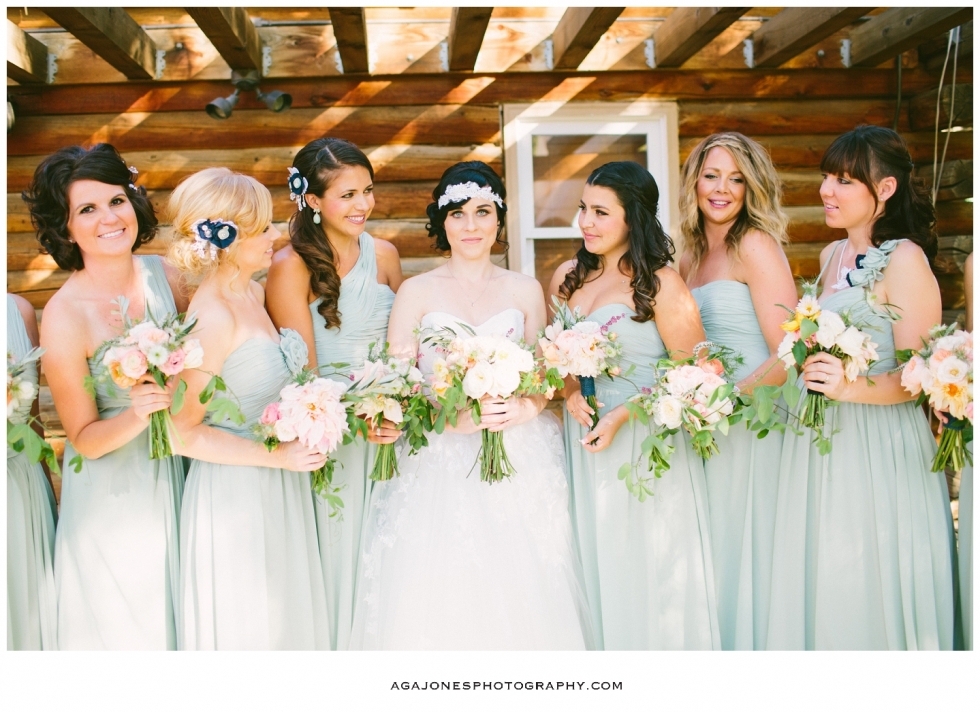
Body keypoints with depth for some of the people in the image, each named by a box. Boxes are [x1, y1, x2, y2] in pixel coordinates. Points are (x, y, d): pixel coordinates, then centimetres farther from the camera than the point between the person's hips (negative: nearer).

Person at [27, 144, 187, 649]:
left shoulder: (163, 274, -9)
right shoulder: (64, 317, -22)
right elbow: (85, 439, -14)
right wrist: (137, 417, -32)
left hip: (176, 471, 5)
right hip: (113, 494, -4)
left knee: (180, 608, 24)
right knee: (126, 620, 17)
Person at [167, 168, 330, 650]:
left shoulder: (254, 291, 4)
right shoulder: (212, 317, -22)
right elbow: (184, 434, -19)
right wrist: (276, 456, -20)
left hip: (279, 490, 8)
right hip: (234, 495, -8)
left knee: (287, 616, 21)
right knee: (246, 625, 10)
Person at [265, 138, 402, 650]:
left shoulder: (383, 255, 4)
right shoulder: (291, 266, -11)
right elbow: (304, 374, -11)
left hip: (388, 428, 5)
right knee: (338, 549, 6)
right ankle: (338, 648, 28)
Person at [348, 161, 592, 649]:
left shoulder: (525, 291, 10)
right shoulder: (417, 293, 4)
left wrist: (523, 408, -12)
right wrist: (455, 417, -19)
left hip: (518, 467, 2)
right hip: (437, 468, -1)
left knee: (521, 597, -3)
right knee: (436, 600, -8)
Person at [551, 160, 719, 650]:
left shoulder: (660, 284, -10)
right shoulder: (568, 278, 8)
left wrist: (622, 416, -19)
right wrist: (570, 394, -3)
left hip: (644, 448, -5)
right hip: (582, 445, 6)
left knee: (644, 573, 4)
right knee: (593, 569, 13)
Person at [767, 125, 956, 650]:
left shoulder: (904, 259, -10)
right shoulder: (833, 256, 12)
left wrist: (852, 388, -29)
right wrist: (814, 370, 8)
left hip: (879, 446, -7)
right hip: (820, 439, 7)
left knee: (868, 592, 1)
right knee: (821, 585, 13)